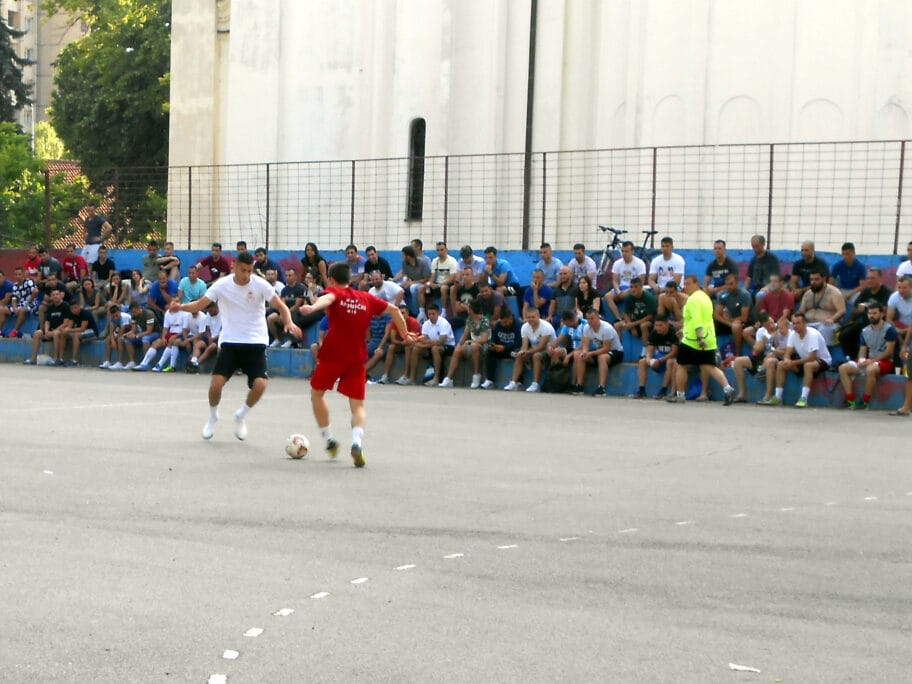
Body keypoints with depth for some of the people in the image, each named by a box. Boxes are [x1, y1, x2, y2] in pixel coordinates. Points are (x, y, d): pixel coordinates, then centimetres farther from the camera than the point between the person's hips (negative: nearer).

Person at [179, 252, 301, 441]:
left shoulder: (260, 284, -6)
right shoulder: (222, 285, -4)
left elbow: (281, 306, -5)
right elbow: (199, 305, -5)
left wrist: (289, 322, -26)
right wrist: (181, 306, -25)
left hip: (255, 343, 0)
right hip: (230, 342, 0)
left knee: (260, 384, -19)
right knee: (216, 383, -14)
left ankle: (241, 416, 13)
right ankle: (213, 418, 18)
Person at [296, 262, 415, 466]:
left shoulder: (335, 292, 0)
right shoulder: (366, 298, 13)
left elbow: (327, 298, -24)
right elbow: (394, 309, 14)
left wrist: (312, 307, -45)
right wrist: (405, 334, 25)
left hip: (332, 355, -3)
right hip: (357, 359, 3)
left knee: (317, 393, 20)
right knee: (358, 406, 5)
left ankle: (329, 440, 17)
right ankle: (357, 442, -22)